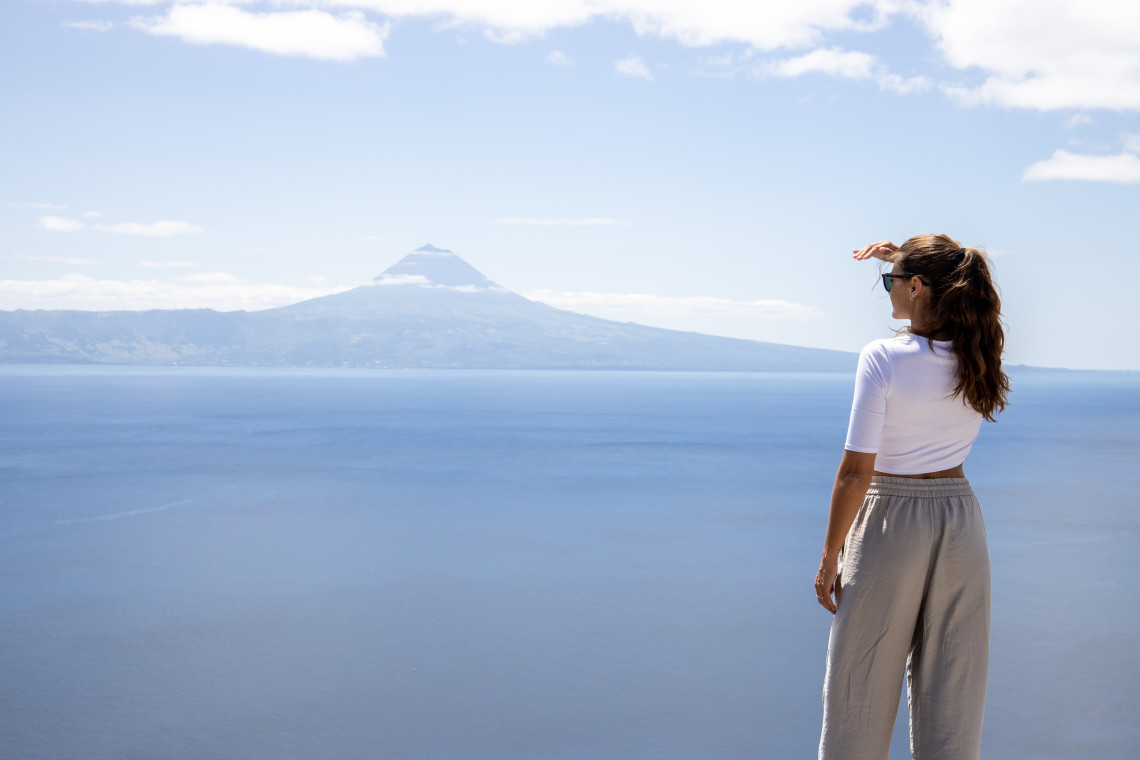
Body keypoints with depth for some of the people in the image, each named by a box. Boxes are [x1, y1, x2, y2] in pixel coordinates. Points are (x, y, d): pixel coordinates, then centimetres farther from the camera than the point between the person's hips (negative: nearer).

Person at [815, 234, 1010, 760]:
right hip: (961, 520, 5)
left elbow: (855, 471, -17)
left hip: (890, 521, -5)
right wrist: (903, 257, 21)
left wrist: (830, 557, -9)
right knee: (953, 688, 12)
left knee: (863, 686, 8)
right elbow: (962, 293, 26)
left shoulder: (884, 358, -17)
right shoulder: (979, 354, -2)